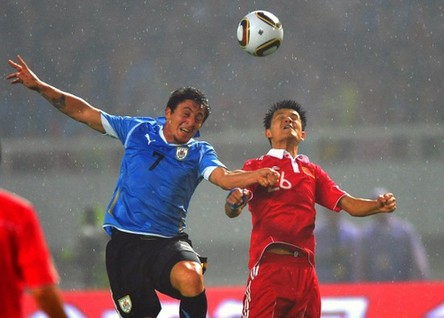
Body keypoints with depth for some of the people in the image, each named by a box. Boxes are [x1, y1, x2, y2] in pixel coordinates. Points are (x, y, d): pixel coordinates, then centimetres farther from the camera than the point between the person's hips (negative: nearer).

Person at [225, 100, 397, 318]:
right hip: (269, 265, -5)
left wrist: (378, 206, -8)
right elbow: (233, 210, -5)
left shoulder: (312, 172, 21)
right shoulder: (255, 167, 10)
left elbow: (349, 204, 12)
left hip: (304, 268, 5)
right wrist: (233, 203, -29)